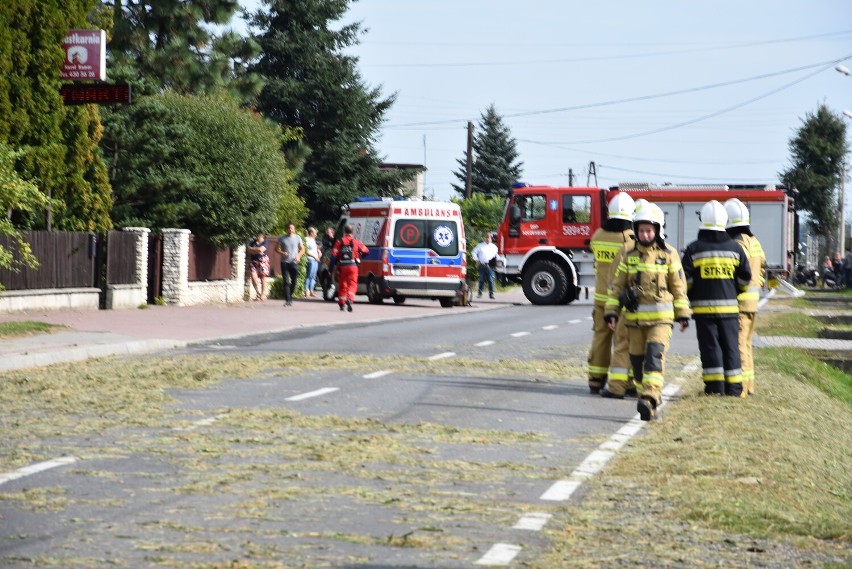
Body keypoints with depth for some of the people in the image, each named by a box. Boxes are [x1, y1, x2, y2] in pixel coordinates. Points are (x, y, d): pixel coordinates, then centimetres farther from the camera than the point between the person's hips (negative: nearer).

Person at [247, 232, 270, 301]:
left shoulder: (264, 242, 1)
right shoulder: (253, 242, 13)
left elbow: (261, 249, -14)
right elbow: (248, 250, 2)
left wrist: (251, 249, -3)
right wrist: (257, 251, -11)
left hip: (263, 261, -3)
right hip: (254, 261, 3)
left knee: (263, 278, -3)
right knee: (253, 276, -13)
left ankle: (263, 295, 3)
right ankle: (258, 292, 2)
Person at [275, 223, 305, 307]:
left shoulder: (297, 238, 8)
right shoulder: (282, 238, 7)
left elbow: (302, 249, 12)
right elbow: (277, 248, 10)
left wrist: (298, 255, -7)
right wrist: (282, 253, -10)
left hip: (294, 262, 1)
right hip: (284, 262, -1)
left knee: (294, 281, 0)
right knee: (286, 281, -7)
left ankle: (290, 296, 22)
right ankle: (287, 300, -9)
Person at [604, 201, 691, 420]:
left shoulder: (669, 254, 1)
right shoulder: (629, 255, 6)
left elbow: (679, 286, 5)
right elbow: (616, 285, 8)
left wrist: (683, 314, 5)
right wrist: (611, 312, 1)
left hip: (660, 317, -3)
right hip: (635, 317, 3)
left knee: (655, 357, -17)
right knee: (637, 359, 7)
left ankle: (650, 400, -27)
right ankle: (648, 396, 23)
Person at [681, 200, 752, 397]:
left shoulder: (694, 249, -4)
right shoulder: (735, 248, 3)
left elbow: (686, 280, -5)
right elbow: (745, 277, 6)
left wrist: (690, 298, 11)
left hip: (703, 307, -2)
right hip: (729, 305, 2)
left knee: (710, 346, 2)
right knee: (730, 346, 7)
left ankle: (715, 386, -1)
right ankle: (733, 386, 8)